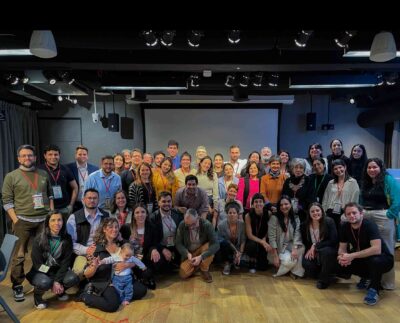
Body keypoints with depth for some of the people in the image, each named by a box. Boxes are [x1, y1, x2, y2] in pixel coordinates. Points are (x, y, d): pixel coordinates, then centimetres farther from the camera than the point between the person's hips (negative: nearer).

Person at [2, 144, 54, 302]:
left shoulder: (43, 174, 9)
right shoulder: (11, 176, 0)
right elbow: (6, 201, -3)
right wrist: (15, 220, -10)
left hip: (44, 219, 3)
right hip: (23, 221, -3)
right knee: (19, 255, 0)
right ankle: (17, 286, 16)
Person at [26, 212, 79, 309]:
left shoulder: (67, 238, -10)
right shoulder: (39, 239, -17)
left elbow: (66, 262, -8)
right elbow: (37, 264, -15)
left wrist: (57, 281, -20)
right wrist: (53, 283, -19)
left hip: (58, 270, 3)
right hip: (41, 271, -3)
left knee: (73, 279, -25)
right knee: (44, 283, -35)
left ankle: (60, 290, 10)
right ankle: (37, 295, 2)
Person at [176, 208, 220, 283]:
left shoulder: (207, 225, -23)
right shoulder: (182, 225, -17)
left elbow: (216, 245, -30)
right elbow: (178, 244, -9)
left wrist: (201, 256, -40)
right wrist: (187, 253, -28)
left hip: (203, 251, -1)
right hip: (189, 254, 1)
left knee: (210, 246, -33)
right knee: (183, 274, -22)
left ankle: (204, 270, -7)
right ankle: (197, 265, 11)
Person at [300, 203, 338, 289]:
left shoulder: (329, 222, -14)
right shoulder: (304, 225, -4)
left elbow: (333, 241, -19)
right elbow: (305, 242, 7)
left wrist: (315, 246, -22)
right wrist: (311, 250, -13)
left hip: (329, 251, -3)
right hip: (313, 253, 3)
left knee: (326, 251, -37)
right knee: (306, 264, -27)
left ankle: (325, 279, -13)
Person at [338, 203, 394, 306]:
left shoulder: (370, 225, -26)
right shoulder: (345, 227, -10)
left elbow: (377, 249, -38)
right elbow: (342, 248, -4)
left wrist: (352, 256, -40)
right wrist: (342, 256, -28)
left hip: (383, 259, -6)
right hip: (362, 259, 6)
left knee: (375, 261, -39)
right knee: (341, 264, -15)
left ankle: (374, 289, -13)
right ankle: (367, 277, 11)